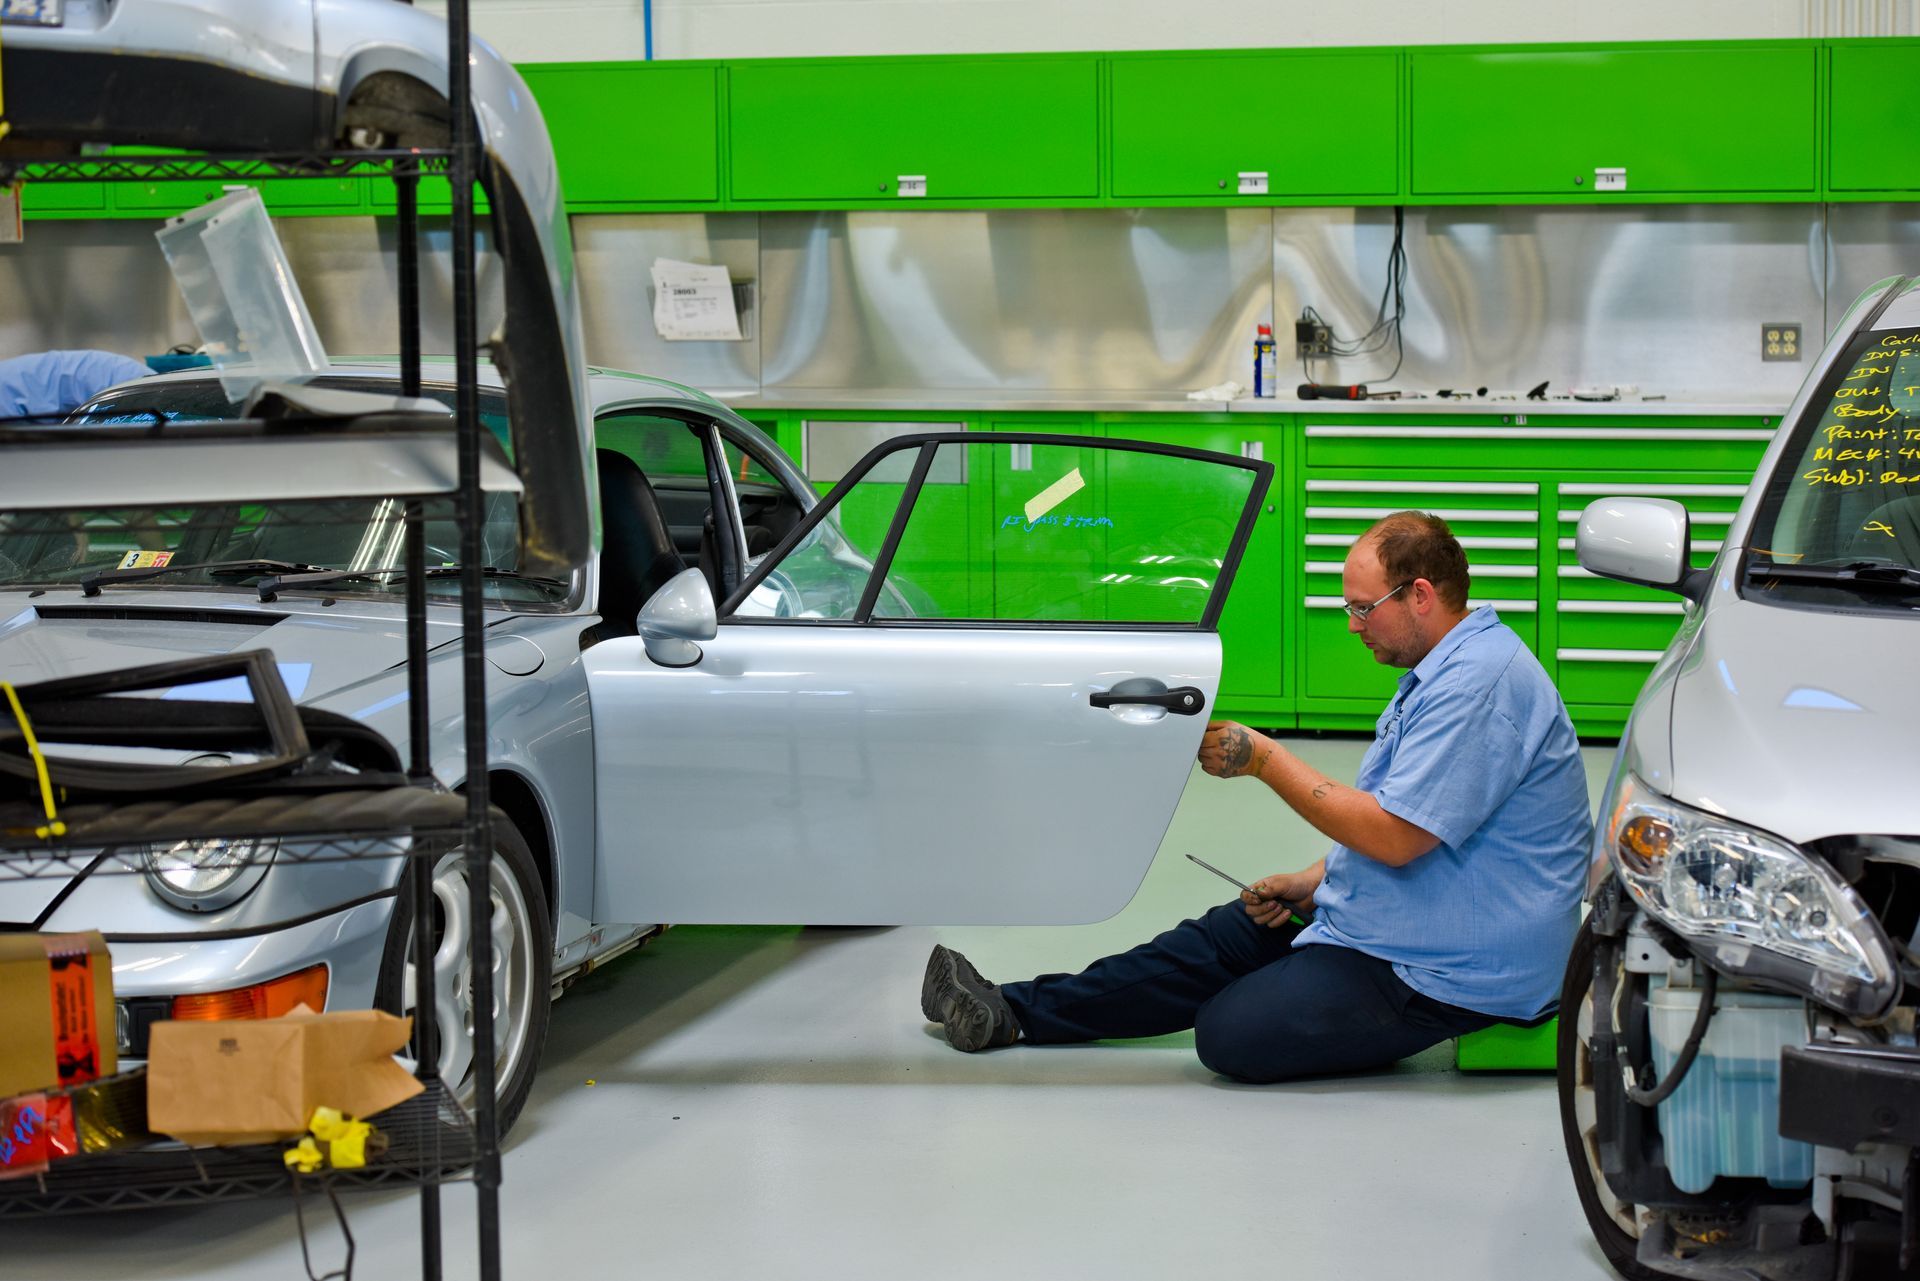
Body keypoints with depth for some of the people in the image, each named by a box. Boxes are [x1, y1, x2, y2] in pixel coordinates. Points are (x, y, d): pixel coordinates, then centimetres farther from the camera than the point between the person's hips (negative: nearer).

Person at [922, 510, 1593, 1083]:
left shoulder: (1480, 684, -23)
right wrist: (1314, 881, 9)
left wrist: (1264, 759, -18)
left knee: (1233, 1034, -19)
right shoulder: (1443, 671, 13)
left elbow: (1396, 836, -26)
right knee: (1220, 938, 9)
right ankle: (1014, 1013, 11)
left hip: (1448, 974, -10)